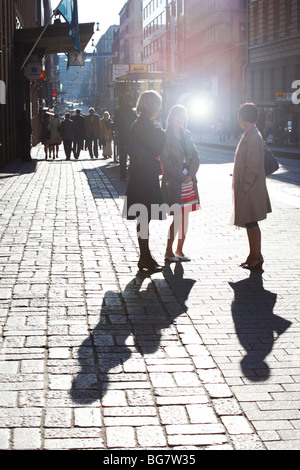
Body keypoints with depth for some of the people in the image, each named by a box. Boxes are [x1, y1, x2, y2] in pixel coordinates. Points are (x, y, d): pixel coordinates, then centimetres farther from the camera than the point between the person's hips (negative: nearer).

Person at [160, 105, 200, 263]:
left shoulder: (186, 135, 13)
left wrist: (191, 174, -6)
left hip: (189, 182, 6)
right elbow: (166, 161, -11)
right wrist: (182, 177, -13)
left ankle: (179, 250, 18)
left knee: (185, 217, 8)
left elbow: (195, 157, 10)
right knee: (178, 218, -7)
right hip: (173, 183, -6)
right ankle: (169, 251, 6)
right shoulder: (165, 136, -6)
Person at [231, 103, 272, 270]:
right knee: (250, 223, 14)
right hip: (247, 189, 10)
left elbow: (253, 167, -22)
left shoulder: (252, 137, -19)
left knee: (251, 223, -3)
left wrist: (244, 186, -18)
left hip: (250, 190, -10)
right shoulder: (250, 135, 12)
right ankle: (254, 256, 22)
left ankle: (256, 258, 4)